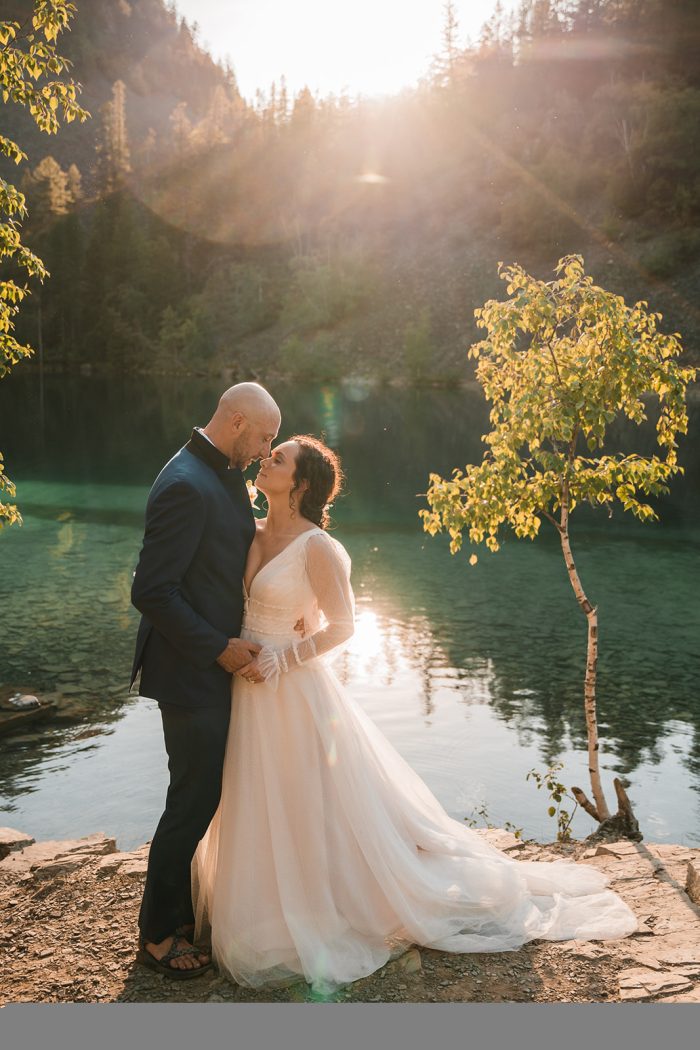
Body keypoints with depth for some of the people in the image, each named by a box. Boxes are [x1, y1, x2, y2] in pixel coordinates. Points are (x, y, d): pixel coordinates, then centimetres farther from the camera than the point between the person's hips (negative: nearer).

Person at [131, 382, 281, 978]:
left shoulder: (227, 476, 9)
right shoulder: (186, 486, -23)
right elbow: (151, 591, -25)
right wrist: (218, 648, -20)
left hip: (217, 663, 10)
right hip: (192, 672, -10)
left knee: (204, 795, 20)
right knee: (194, 801, 3)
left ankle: (178, 908, 38)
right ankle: (158, 935, 22)